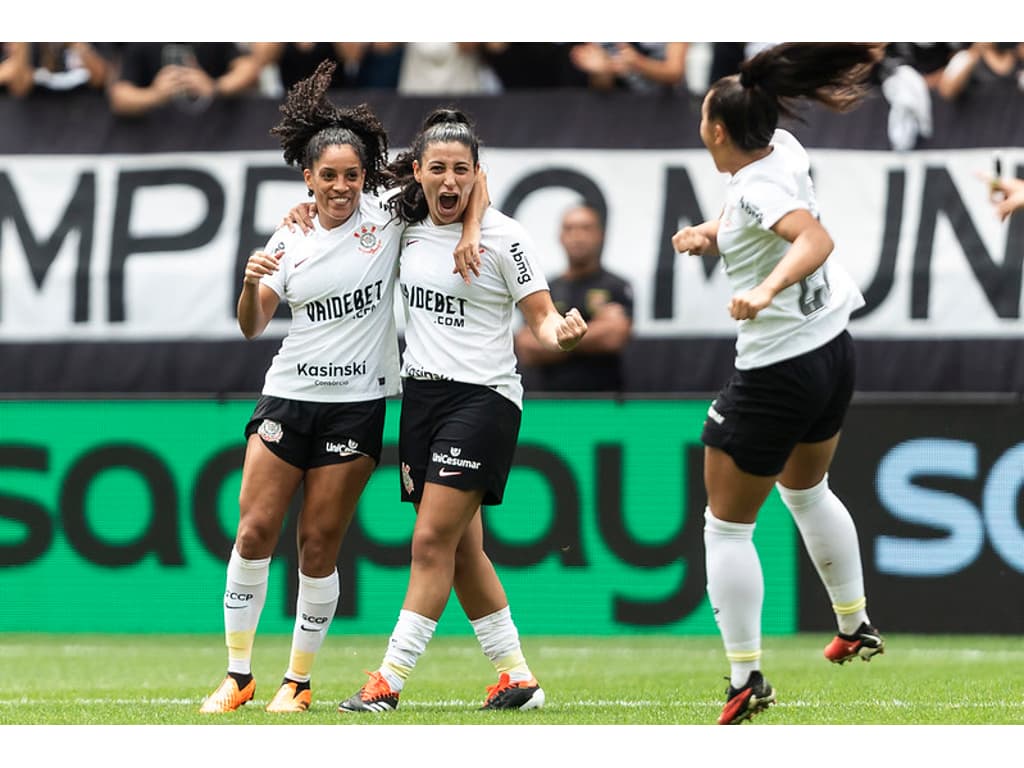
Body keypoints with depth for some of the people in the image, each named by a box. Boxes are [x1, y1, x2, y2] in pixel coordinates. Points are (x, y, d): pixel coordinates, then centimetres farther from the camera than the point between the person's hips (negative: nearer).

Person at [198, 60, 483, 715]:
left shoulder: (387, 218, -1)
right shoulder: (290, 240, 5)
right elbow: (252, 327, 5)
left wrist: (471, 231, -14)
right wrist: (251, 284, -15)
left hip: (357, 406, -2)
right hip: (288, 395, 2)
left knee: (319, 546, 0)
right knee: (255, 532, -4)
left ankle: (299, 680, 12)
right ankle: (238, 676, 6)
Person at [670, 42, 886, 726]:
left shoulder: (758, 188, -25)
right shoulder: (784, 150, 0)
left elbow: (817, 239, -41)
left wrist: (767, 289, -54)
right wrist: (708, 234, -2)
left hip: (777, 374, -9)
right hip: (833, 349, 9)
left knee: (727, 523, 3)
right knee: (807, 489, 33)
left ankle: (747, 679, 3)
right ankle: (857, 626, 43)